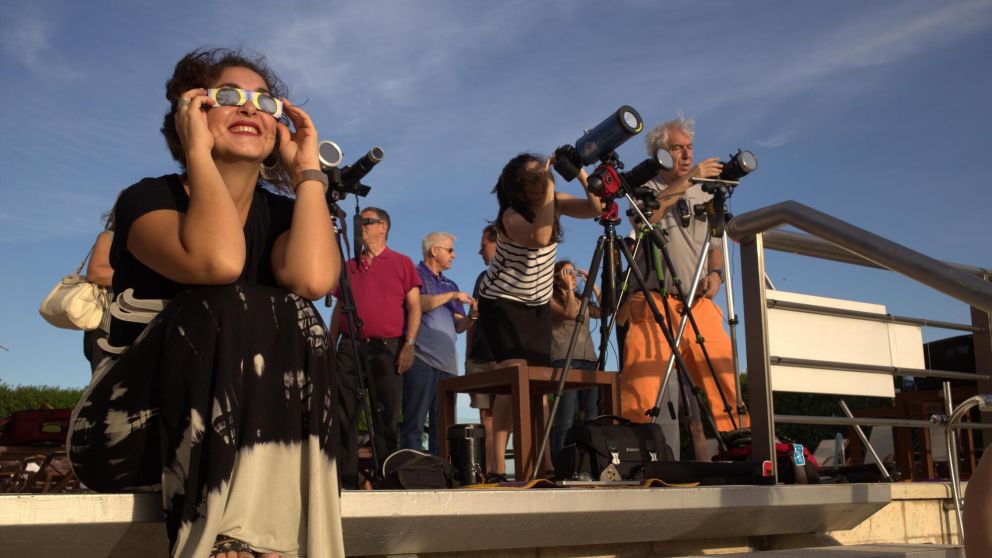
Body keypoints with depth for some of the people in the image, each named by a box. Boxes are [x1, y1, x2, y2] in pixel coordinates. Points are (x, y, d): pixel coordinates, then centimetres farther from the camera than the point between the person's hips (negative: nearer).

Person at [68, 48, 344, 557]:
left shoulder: (280, 214, 5)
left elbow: (312, 279, -22)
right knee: (234, 311, -28)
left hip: (243, 428, 4)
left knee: (297, 321, -24)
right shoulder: (148, 198, -6)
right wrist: (198, 151, -17)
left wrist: (307, 168, -9)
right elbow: (218, 262, -31)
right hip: (127, 427, -4)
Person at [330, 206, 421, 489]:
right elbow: (338, 309, 20)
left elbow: (414, 307, 3)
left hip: (386, 348, -3)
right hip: (349, 347, 4)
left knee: (386, 417, -1)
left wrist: (409, 344, -8)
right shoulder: (348, 267, 19)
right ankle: (345, 478, 3)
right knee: (343, 415, -1)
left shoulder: (402, 263, 8)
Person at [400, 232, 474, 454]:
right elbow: (417, 303, -14)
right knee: (415, 423, -8)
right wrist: (452, 296, -8)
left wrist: (471, 317, -1)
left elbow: (458, 326, 20)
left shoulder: (450, 285, 24)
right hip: (421, 359, -7)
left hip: (447, 361, 7)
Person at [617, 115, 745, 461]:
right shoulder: (646, 188, 6)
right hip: (653, 305, -5)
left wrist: (714, 273, 4)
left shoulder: (703, 193, 22)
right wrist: (688, 179, -21)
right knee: (646, 386, -14)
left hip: (699, 304, 5)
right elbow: (647, 215, -17)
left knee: (721, 377, -6)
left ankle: (709, 457, 1)